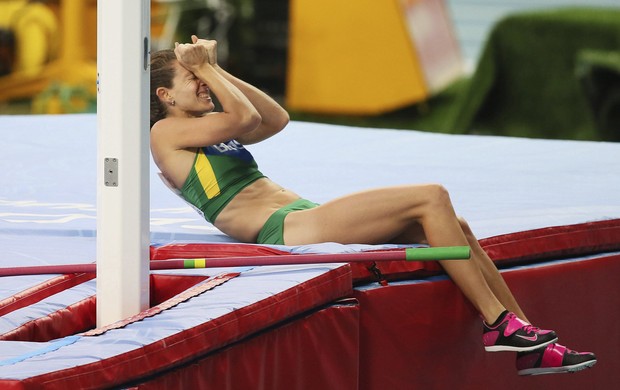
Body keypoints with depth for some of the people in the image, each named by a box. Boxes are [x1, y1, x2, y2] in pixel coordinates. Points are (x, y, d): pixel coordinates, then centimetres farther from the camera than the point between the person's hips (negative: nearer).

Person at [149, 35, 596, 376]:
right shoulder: (166, 133, -3)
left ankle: (533, 348, 3)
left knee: (456, 227, 1)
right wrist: (207, 67, -1)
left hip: (307, 218, 10)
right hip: (285, 230, -10)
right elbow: (245, 118, -15)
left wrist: (216, 71, 24)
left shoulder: (208, 126, 26)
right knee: (431, 197, -18)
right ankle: (498, 322, -16)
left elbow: (276, 119, 28)